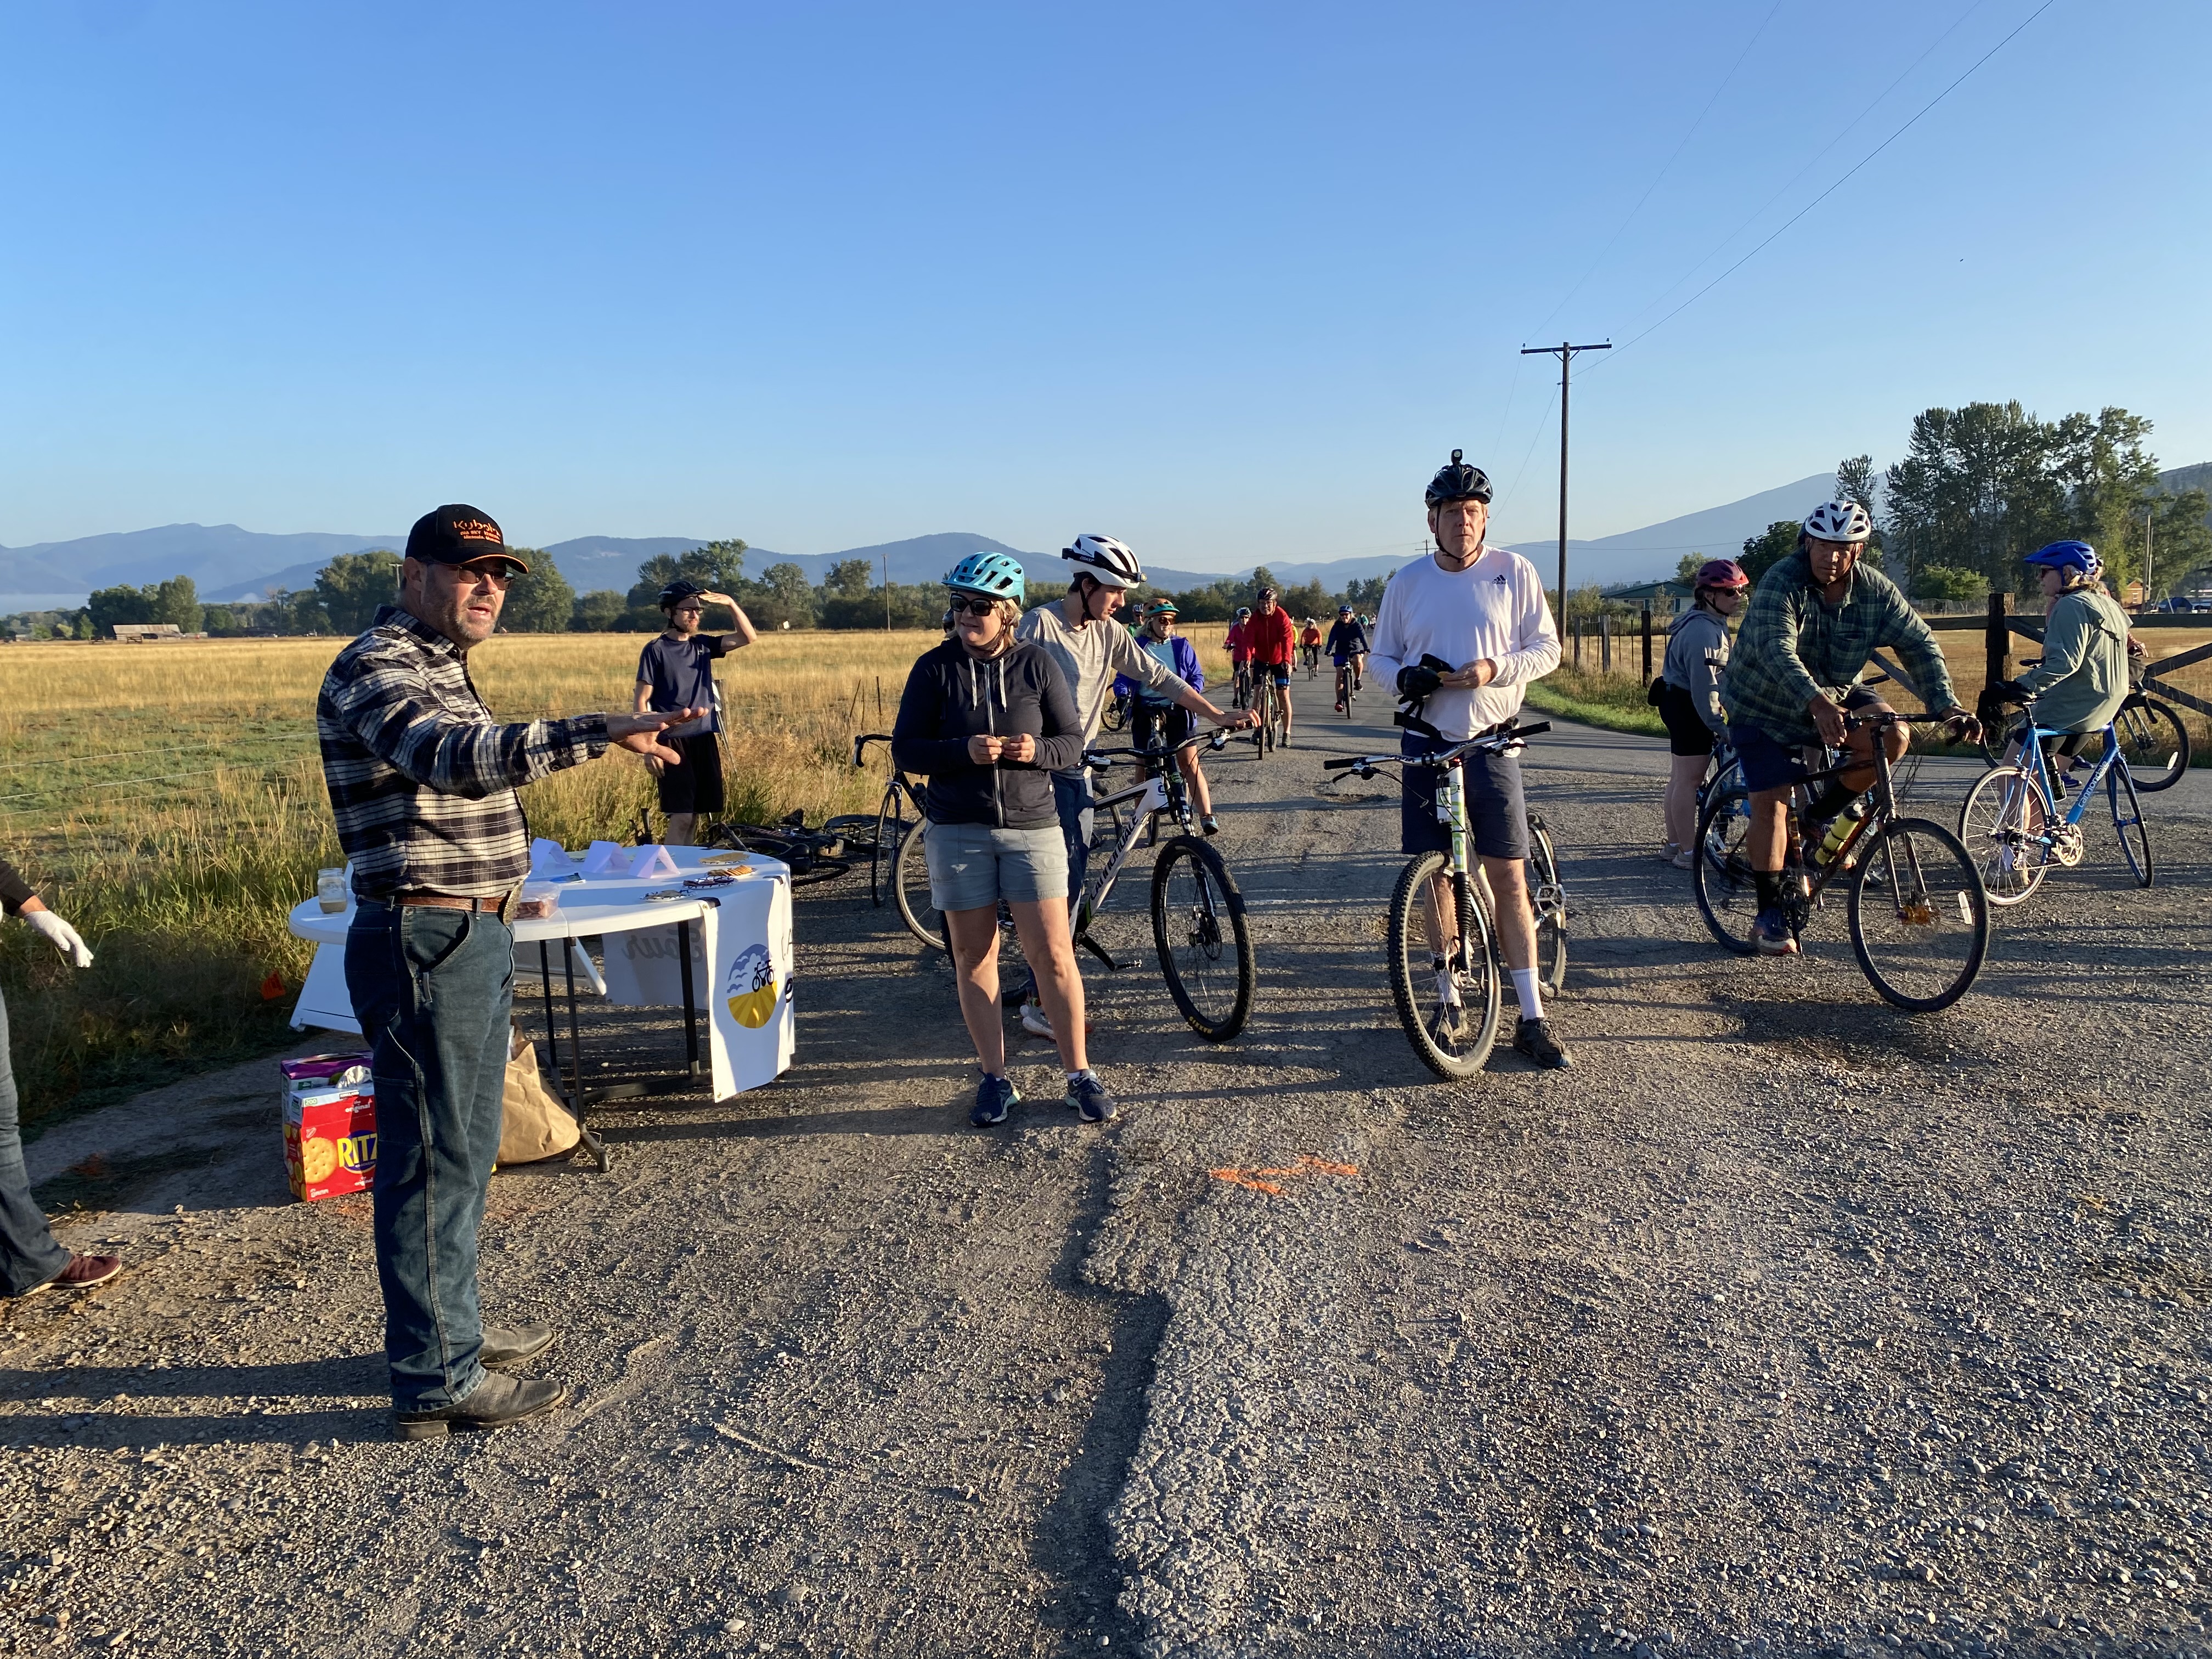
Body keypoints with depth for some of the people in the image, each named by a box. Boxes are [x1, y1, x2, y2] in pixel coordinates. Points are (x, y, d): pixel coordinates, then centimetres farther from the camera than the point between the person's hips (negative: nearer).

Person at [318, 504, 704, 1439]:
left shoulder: (438, 668, 17)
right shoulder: (376, 668, -15)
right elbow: (452, 756, -35)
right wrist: (594, 734, -47)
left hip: (473, 939, 10)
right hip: (426, 942, -10)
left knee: (463, 1149, 19)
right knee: (432, 1159, -1)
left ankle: (450, 1327, 34)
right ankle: (438, 1384, 10)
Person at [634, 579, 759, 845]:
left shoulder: (703, 644, 10)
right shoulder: (656, 649, -4)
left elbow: (748, 637, 6)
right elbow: (642, 701, -6)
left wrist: (730, 604, -7)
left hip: (706, 740, 5)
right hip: (674, 743, -5)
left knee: (694, 816, 7)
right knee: (681, 817, -11)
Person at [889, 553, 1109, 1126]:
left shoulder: (1037, 664, 0)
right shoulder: (935, 667, 0)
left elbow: (1073, 743, 4)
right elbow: (905, 750, -2)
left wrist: (1037, 750, -18)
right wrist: (964, 751, -19)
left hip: (1032, 826, -1)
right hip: (958, 829, 1)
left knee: (1052, 953, -2)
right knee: (973, 956, 6)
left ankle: (1080, 1075, 11)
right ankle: (995, 1078, 19)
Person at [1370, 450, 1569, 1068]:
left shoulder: (1514, 572, 0)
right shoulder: (1406, 583, 5)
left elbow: (1547, 648, 1)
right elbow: (1381, 655, 11)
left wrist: (1495, 668, -18)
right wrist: (1404, 678, -12)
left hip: (1490, 745, -2)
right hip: (1426, 744, 2)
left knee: (1509, 879, -4)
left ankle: (1531, 1019, 2)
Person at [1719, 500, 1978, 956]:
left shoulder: (1876, 591, -10)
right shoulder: (1781, 584, -24)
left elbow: (1919, 645, -12)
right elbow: (1777, 651, -40)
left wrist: (1947, 706, -28)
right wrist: (1817, 704, -55)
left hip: (1834, 697, 4)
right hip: (1764, 705, -4)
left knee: (1891, 737, -23)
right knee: (1772, 804, -9)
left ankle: (1821, 817, 0)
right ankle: (1770, 916, 2)